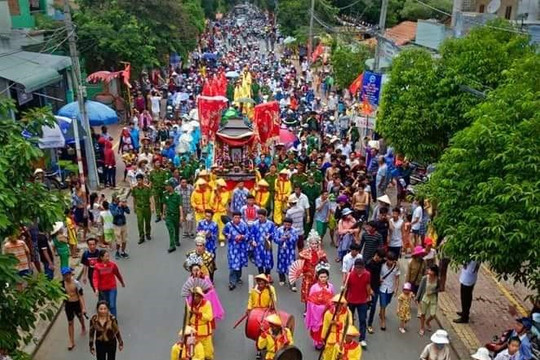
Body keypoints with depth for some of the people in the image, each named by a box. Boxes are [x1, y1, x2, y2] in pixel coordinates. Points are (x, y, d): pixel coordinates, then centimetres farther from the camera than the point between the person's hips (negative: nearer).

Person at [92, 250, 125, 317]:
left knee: (112, 305, -6)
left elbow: (118, 274, 7)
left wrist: (122, 283, 21)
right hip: (102, 289, 1)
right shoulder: (97, 266, -11)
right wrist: (96, 289, -27)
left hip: (112, 288, 0)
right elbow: (95, 278, -15)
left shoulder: (112, 264, -8)